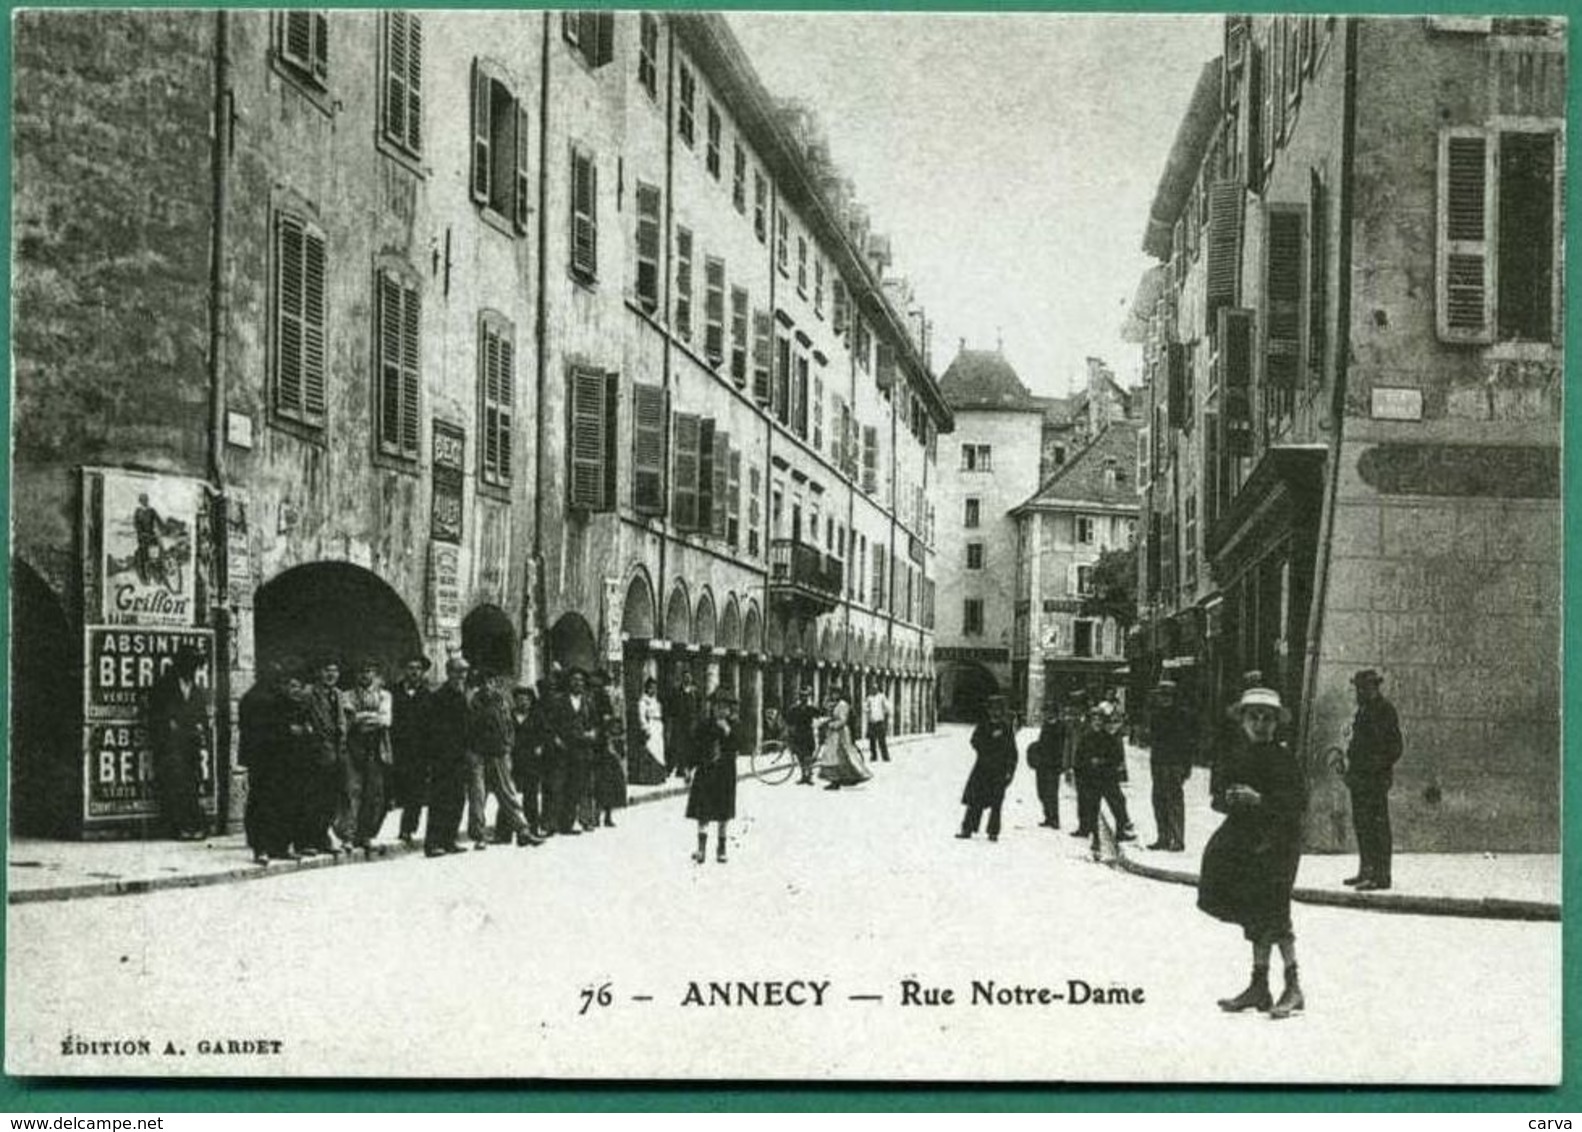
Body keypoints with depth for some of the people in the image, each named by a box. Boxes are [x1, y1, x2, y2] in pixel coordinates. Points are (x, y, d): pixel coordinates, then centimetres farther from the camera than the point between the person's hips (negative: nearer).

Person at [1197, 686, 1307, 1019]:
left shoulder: (1283, 758, -6)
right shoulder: (1232, 758, 10)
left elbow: (1299, 802, -12)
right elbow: (1217, 798, 12)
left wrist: (1260, 800, -21)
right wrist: (1228, 798, -10)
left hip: (1278, 842, -6)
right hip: (1243, 842, 6)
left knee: (1272, 912, -12)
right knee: (1255, 916, 10)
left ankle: (1293, 988, -6)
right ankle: (1259, 986, 17)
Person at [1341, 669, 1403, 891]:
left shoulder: (1385, 710, -11)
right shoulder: (1363, 710, 17)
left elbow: (1395, 747, -14)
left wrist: (1380, 765, -19)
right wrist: (1349, 765, 17)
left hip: (1376, 777, -10)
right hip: (1359, 777, 10)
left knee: (1377, 825, -8)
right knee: (1361, 824, 14)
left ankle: (1381, 875, -7)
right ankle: (1366, 871, 22)